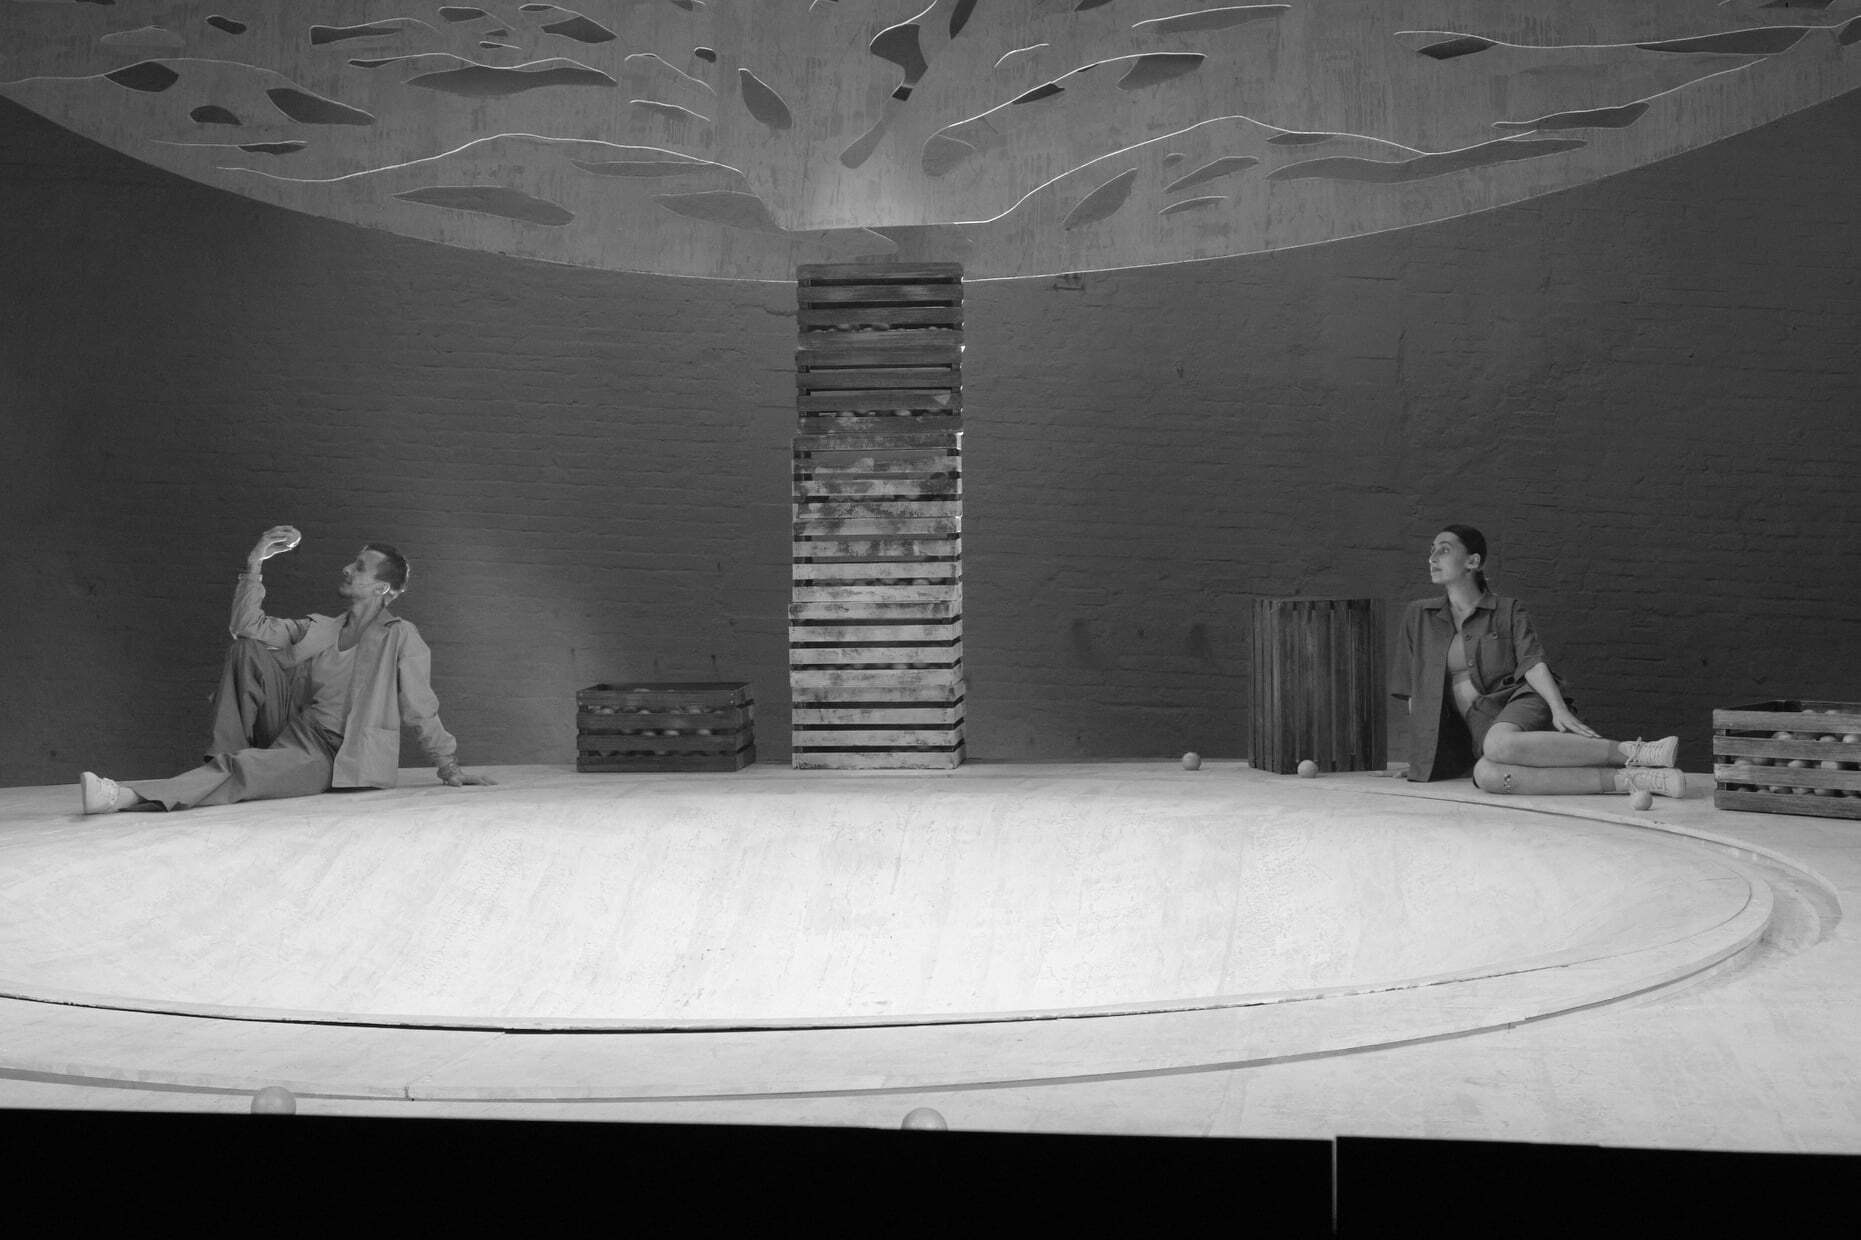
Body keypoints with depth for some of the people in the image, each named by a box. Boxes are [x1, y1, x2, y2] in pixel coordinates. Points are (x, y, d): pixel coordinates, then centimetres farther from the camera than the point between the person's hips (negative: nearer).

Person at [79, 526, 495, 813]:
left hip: (329, 757, -7)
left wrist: (449, 766, 1)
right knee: (249, 649, -5)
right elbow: (248, 625, 12)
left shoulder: (400, 637, -5)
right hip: (293, 731, 7)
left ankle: (130, 797, -41)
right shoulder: (319, 630, 15)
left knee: (246, 771, -33)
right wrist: (254, 565, 2)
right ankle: (227, 755, -11)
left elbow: (421, 711, -1)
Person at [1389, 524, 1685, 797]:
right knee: (1487, 774, -38)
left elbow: (1532, 663, -2)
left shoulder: (1507, 610, 11)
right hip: (1478, 726, 2)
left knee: (1499, 745, -41)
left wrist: (1559, 708, -20)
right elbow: (1415, 692, 17)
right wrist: (1421, 755, 11)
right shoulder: (1418, 617, 16)